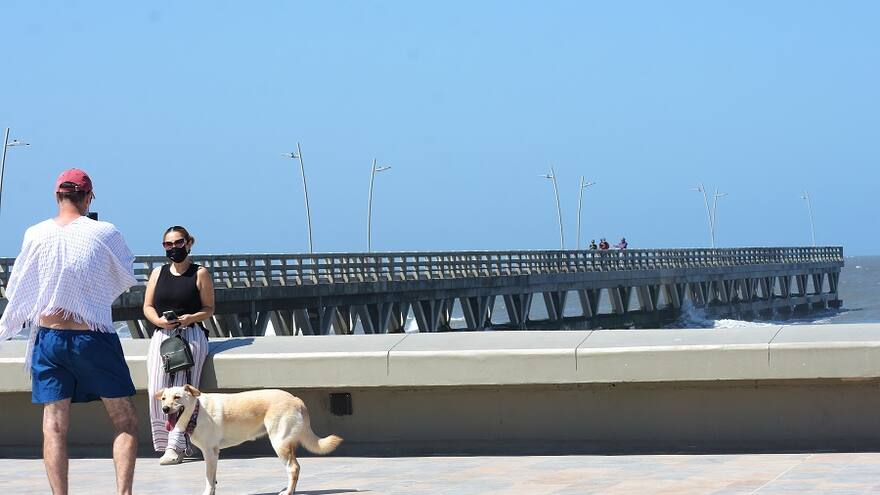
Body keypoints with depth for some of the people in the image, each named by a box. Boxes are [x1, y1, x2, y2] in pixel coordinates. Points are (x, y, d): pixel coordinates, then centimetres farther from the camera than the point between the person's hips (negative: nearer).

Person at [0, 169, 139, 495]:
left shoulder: (36, 235, -2)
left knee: (54, 426, 4)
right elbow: (126, 280, 7)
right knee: (125, 422, 7)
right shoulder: (104, 233, -8)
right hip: (94, 337, -2)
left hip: (48, 337, 2)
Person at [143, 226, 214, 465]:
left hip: (191, 335, -3)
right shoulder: (158, 273, 17)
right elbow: (148, 307, 16)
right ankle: (164, 442, -10)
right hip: (162, 335, 3)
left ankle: (175, 446, -22)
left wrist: (192, 318, -13)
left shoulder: (200, 273, 7)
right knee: (156, 391, -16)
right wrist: (158, 320, -5)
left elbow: (209, 308, 7)